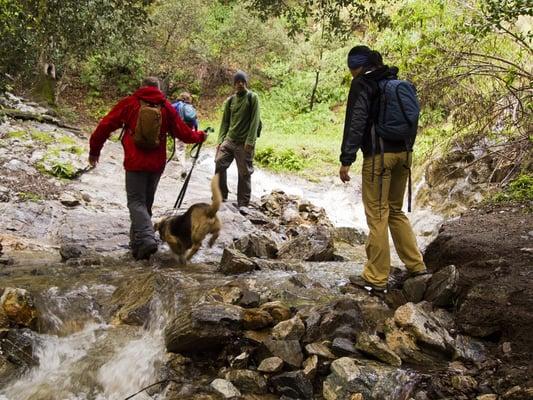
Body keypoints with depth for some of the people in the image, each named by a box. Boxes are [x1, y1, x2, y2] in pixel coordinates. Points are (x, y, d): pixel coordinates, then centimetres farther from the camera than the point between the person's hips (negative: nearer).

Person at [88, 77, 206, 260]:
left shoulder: (129, 103, -1)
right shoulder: (166, 107, 4)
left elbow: (105, 126, 0)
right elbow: (184, 133, 9)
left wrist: (94, 150, 12)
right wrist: (200, 135, 30)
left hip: (135, 163, -3)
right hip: (157, 164, 3)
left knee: (136, 201, 0)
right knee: (146, 202, 17)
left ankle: (147, 238, -23)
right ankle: (138, 244, 26)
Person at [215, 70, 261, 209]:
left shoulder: (252, 97, -1)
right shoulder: (230, 101, 13)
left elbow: (255, 120, -8)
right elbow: (225, 122, 14)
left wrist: (250, 141, -17)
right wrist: (220, 140, 2)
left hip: (244, 142, -4)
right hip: (229, 140, 5)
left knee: (244, 173, -1)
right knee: (219, 164, -7)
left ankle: (243, 205, 6)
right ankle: (221, 196, 7)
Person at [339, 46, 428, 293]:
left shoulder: (362, 84, -6)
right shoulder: (395, 81, 17)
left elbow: (355, 123, -15)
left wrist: (346, 160, -15)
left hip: (379, 155, -8)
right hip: (403, 152, 8)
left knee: (377, 215, -3)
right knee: (395, 210, 18)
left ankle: (376, 277, 3)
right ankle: (416, 265, 21)